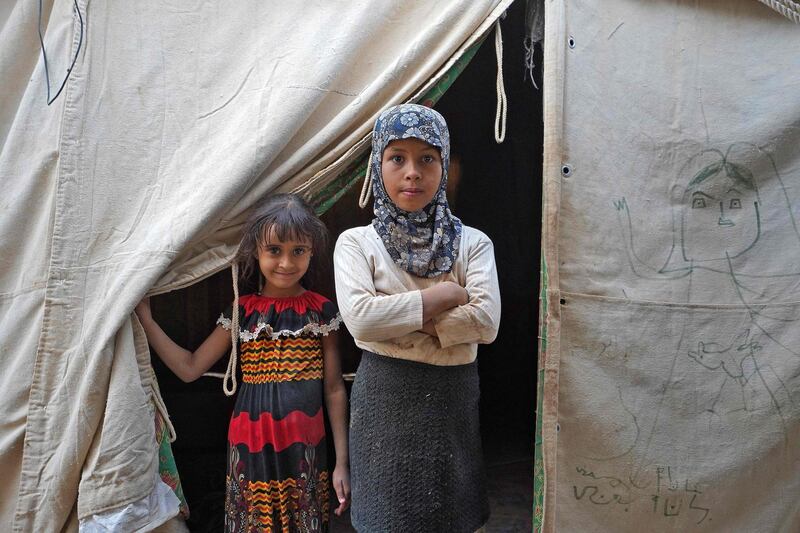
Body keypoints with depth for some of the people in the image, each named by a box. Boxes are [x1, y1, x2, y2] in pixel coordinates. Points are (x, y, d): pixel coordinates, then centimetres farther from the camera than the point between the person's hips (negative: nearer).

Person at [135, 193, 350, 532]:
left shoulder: (321, 311, -3)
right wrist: (144, 317, -1)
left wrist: (342, 462, 0)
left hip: (305, 449, -1)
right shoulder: (243, 311, 1)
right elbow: (190, 368, 4)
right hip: (250, 447, 2)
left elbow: (334, 388, 0)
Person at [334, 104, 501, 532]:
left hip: (453, 397, 2)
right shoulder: (356, 242, -2)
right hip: (384, 398, -1)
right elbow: (359, 318, -18)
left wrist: (398, 322, -16)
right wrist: (447, 294, -14)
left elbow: (486, 321, -12)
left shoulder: (472, 242, 1)